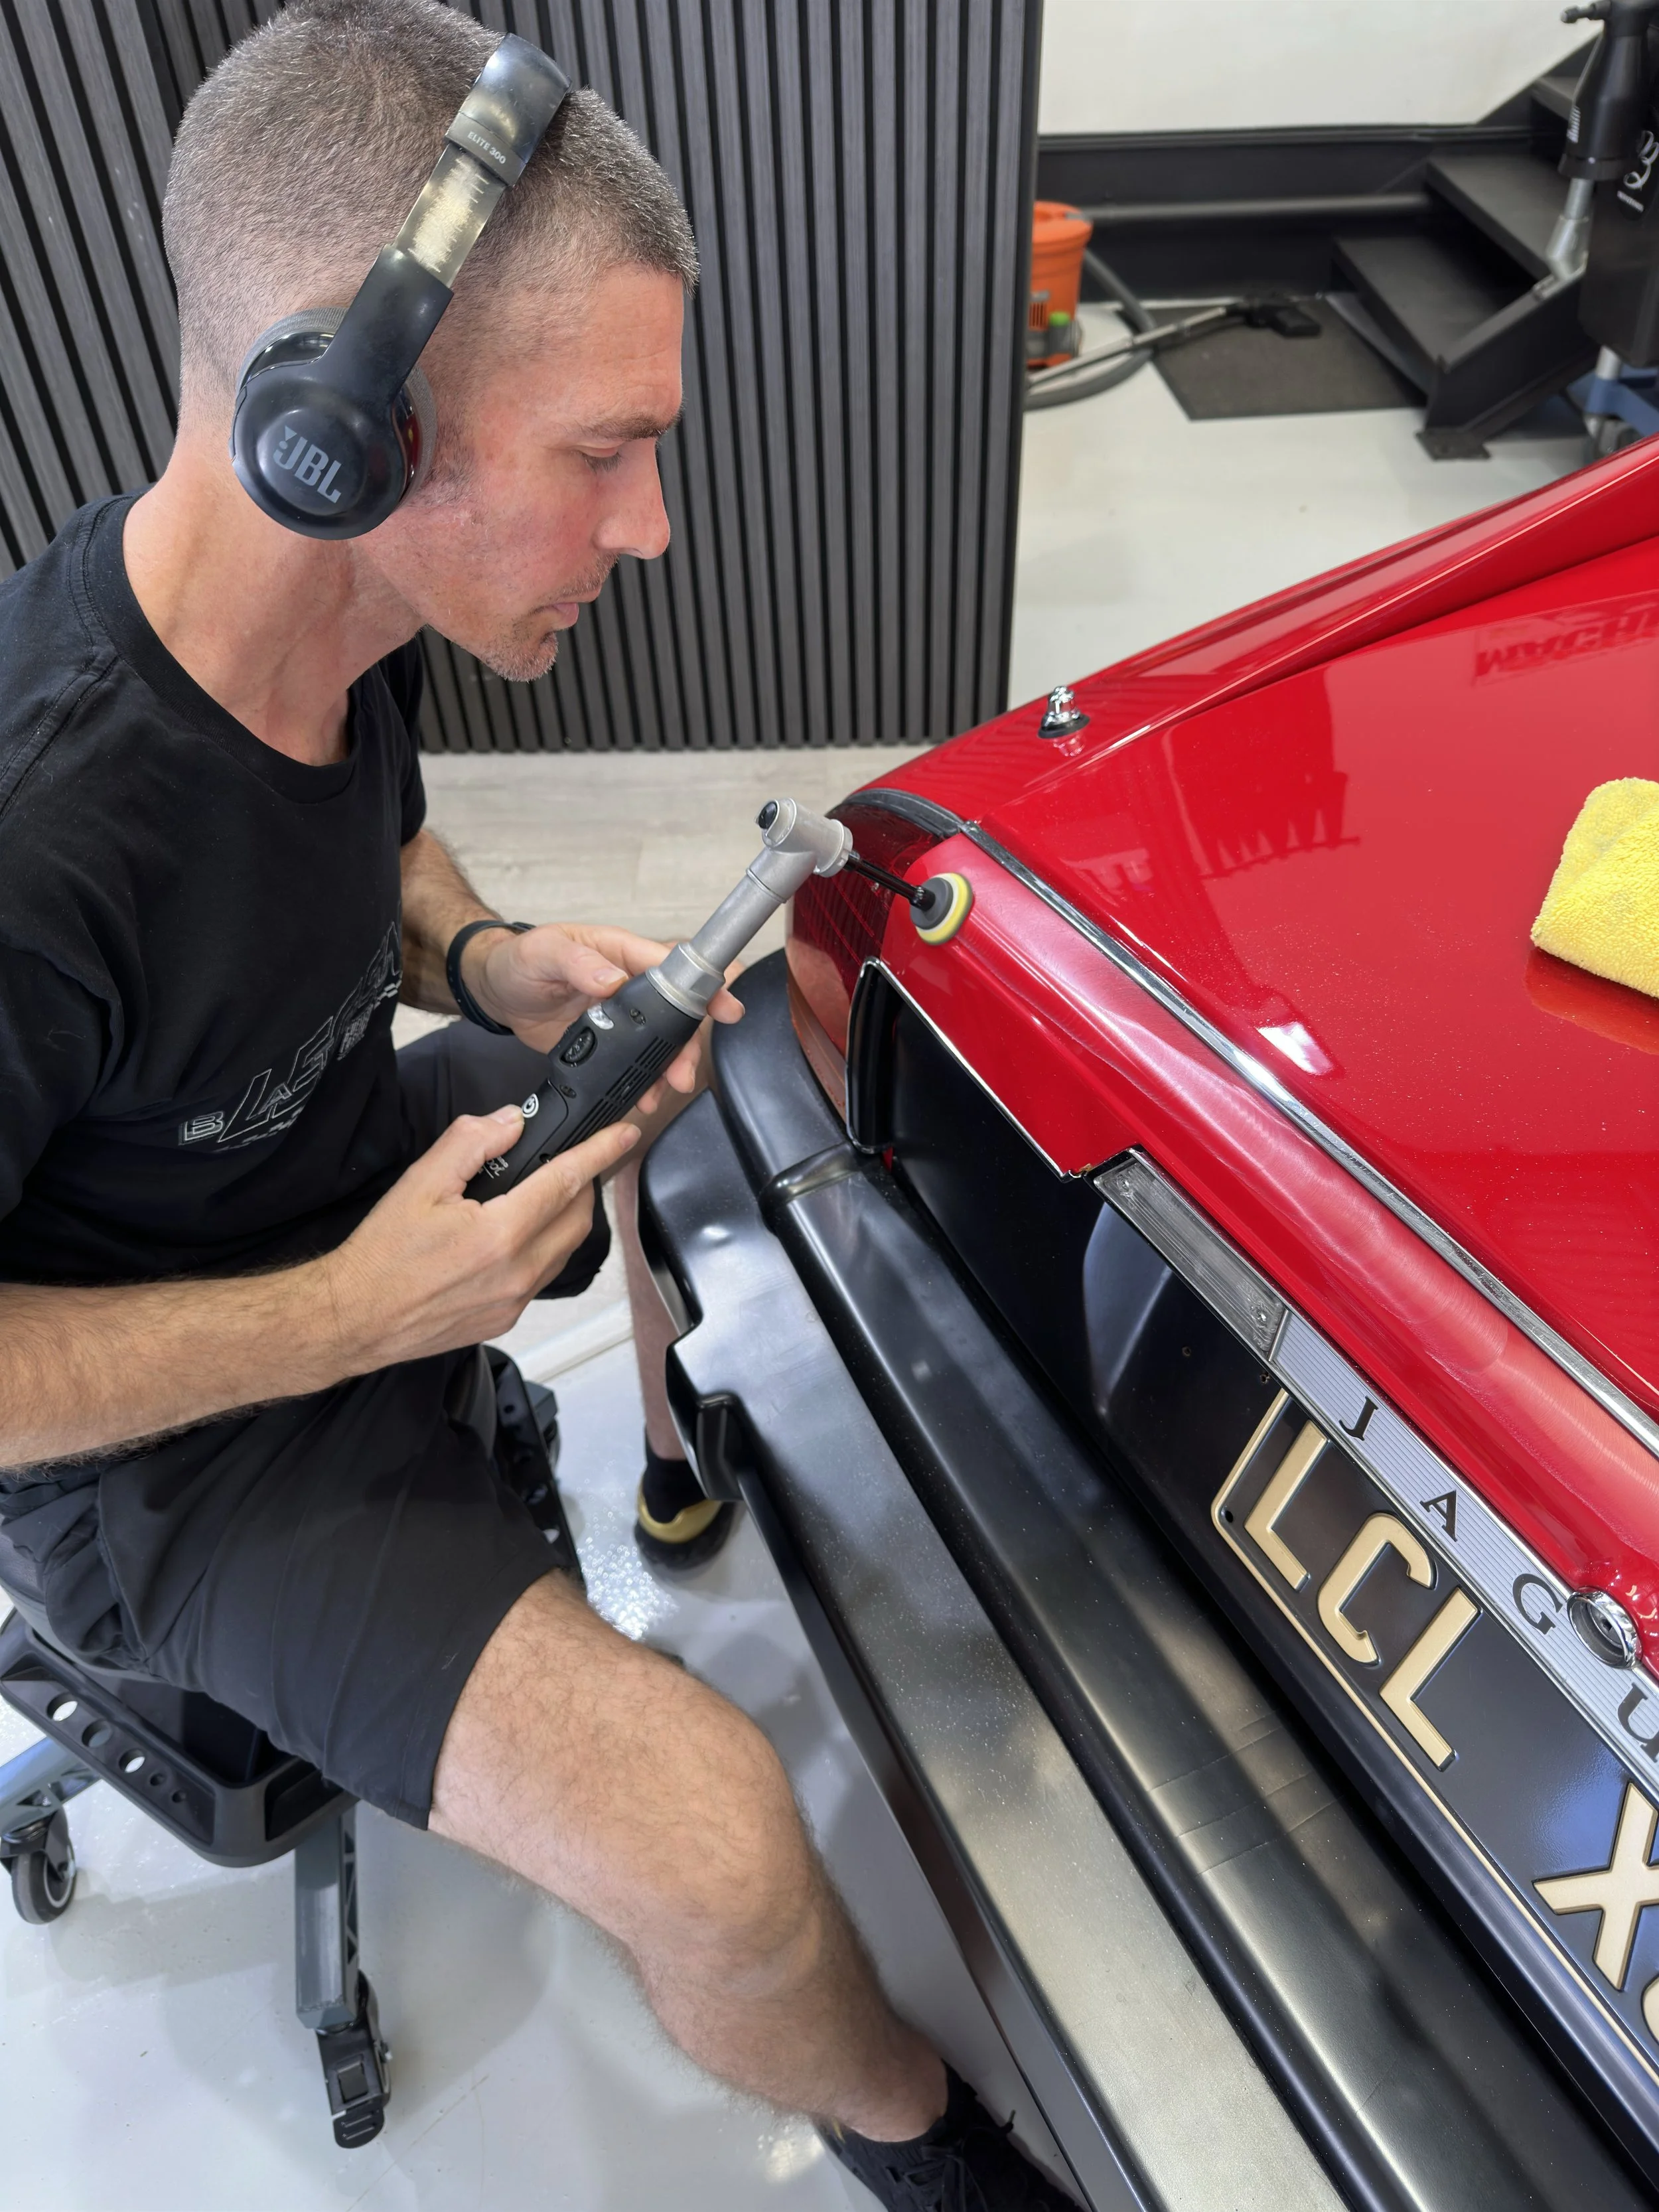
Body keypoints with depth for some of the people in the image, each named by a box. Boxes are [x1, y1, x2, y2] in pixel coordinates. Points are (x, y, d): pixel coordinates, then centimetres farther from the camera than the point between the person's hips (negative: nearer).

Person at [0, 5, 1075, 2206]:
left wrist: (493, 965, -12)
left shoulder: (339, 604, -12)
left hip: (361, 1159, 8)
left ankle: (676, 1445, 34)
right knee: (719, 1857, -21)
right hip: (178, 1432, -7)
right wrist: (354, 1314, -26)